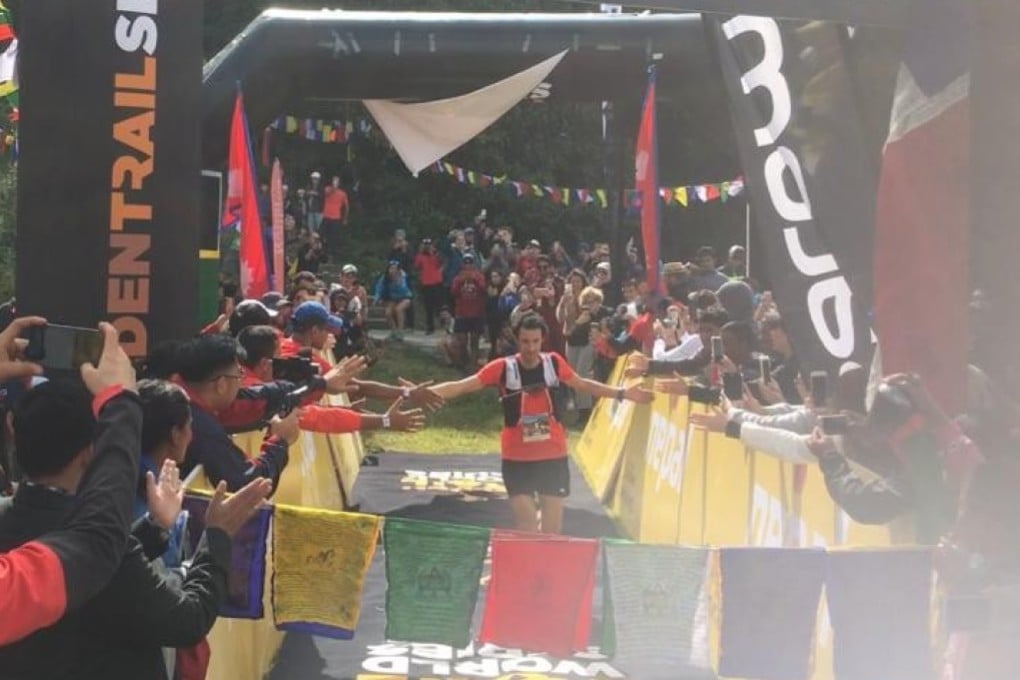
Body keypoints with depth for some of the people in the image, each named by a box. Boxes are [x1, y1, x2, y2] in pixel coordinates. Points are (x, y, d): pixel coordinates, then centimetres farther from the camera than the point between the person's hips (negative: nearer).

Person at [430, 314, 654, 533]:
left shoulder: (554, 363, -4)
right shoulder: (503, 367, -12)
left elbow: (582, 384, 13)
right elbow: (462, 386, -13)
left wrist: (623, 393, 12)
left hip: (553, 455, 2)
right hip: (517, 457, -2)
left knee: (552, 529, 9)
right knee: (526, 526, -3)